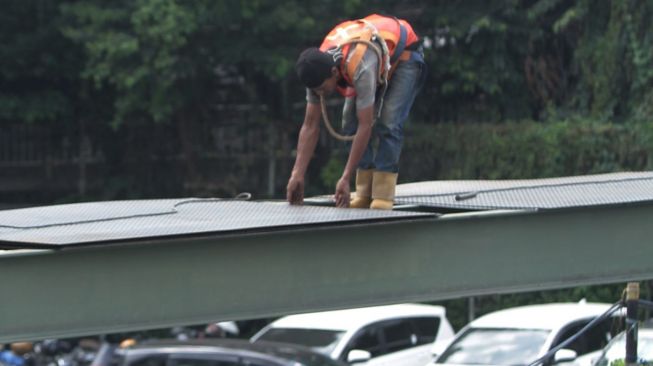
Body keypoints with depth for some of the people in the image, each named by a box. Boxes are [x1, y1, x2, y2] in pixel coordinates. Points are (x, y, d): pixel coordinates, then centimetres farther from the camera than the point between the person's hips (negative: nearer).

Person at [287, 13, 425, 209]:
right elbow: (310, 126, -18)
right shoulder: (318, 70, -24)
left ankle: (382, 196, -19)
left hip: (404, 54, -7)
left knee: (387, 122, -22)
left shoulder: (360, 68, -44)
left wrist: (346, 178, -40)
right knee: (351, 122, -7)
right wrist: (297, 174, -24)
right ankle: (365, 193, -1)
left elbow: (365, 127, -40)